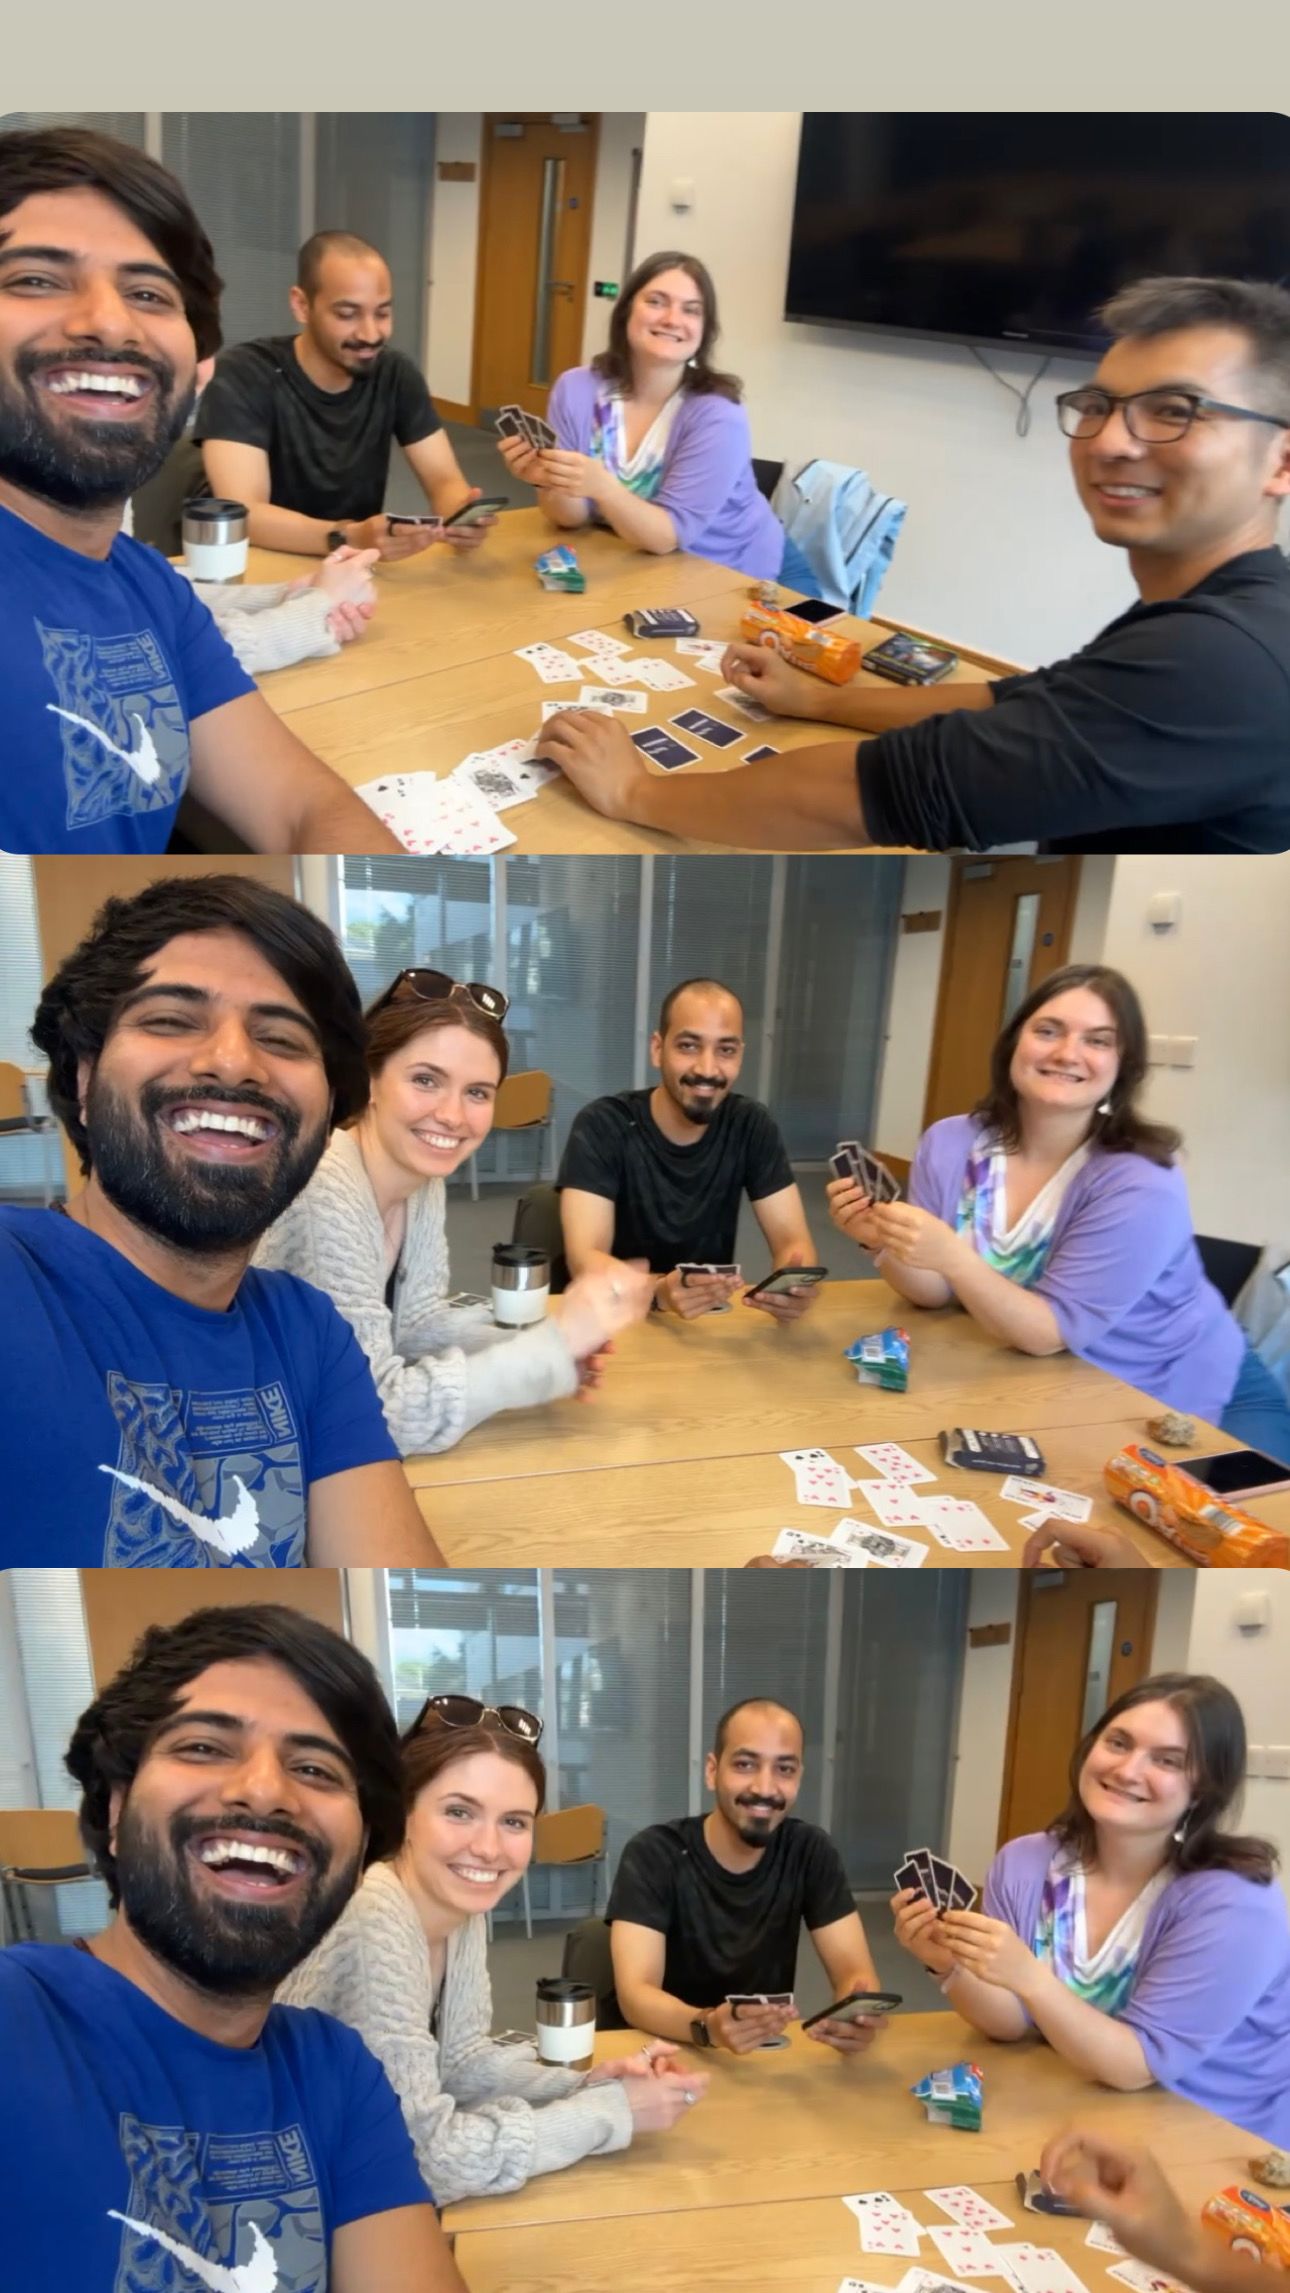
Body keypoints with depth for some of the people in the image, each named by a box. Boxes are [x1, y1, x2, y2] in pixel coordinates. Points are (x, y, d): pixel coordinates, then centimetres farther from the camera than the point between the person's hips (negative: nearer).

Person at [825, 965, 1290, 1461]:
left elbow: (1051, 1331, -26)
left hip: (1188, 1403, -5)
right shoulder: (951, 1144, -9)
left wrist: (953, 1256, -41)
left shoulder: (1140, 1187, -23)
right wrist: (884, 1241, -28)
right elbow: (934, 1292, -8)